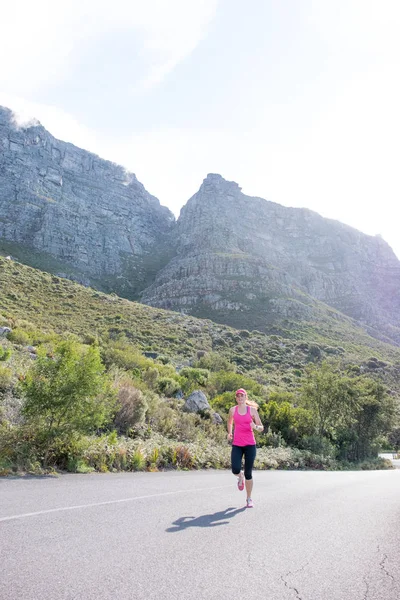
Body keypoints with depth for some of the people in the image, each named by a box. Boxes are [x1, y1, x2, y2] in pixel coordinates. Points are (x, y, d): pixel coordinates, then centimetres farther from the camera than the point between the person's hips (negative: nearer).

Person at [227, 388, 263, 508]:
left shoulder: (252, 410, 1)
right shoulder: (232, 410, 4)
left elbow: (261, 428, 3)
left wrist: (255, 426, -18)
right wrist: (229, 433, 8)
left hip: (250, 444, -1)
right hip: (237, 445, 1)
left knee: (248, 473, 0)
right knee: (235, 470, -15)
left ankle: (249, 499, 21)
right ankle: (240, 477, 24)